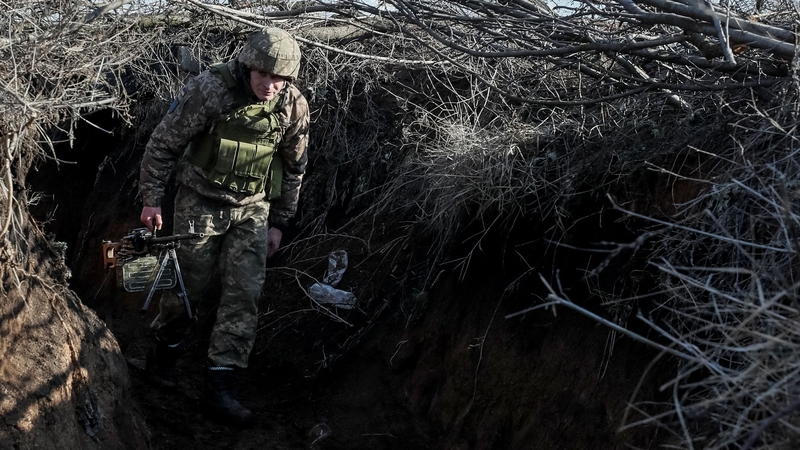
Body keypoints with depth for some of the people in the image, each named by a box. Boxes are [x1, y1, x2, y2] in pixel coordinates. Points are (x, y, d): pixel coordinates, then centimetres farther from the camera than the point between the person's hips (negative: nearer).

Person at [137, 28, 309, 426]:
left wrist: (278, 223, 9)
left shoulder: (294, 106, -8)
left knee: (244, 293, -5)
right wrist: (151, 199, -7)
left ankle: (219, 386, 0)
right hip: (201, 202, -3)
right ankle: (165, 353, 34)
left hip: (253, 208, 3)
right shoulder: (209, 89, -20)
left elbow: (294, 168, 7)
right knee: (187, 285, 7)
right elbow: (163, 143, -10)